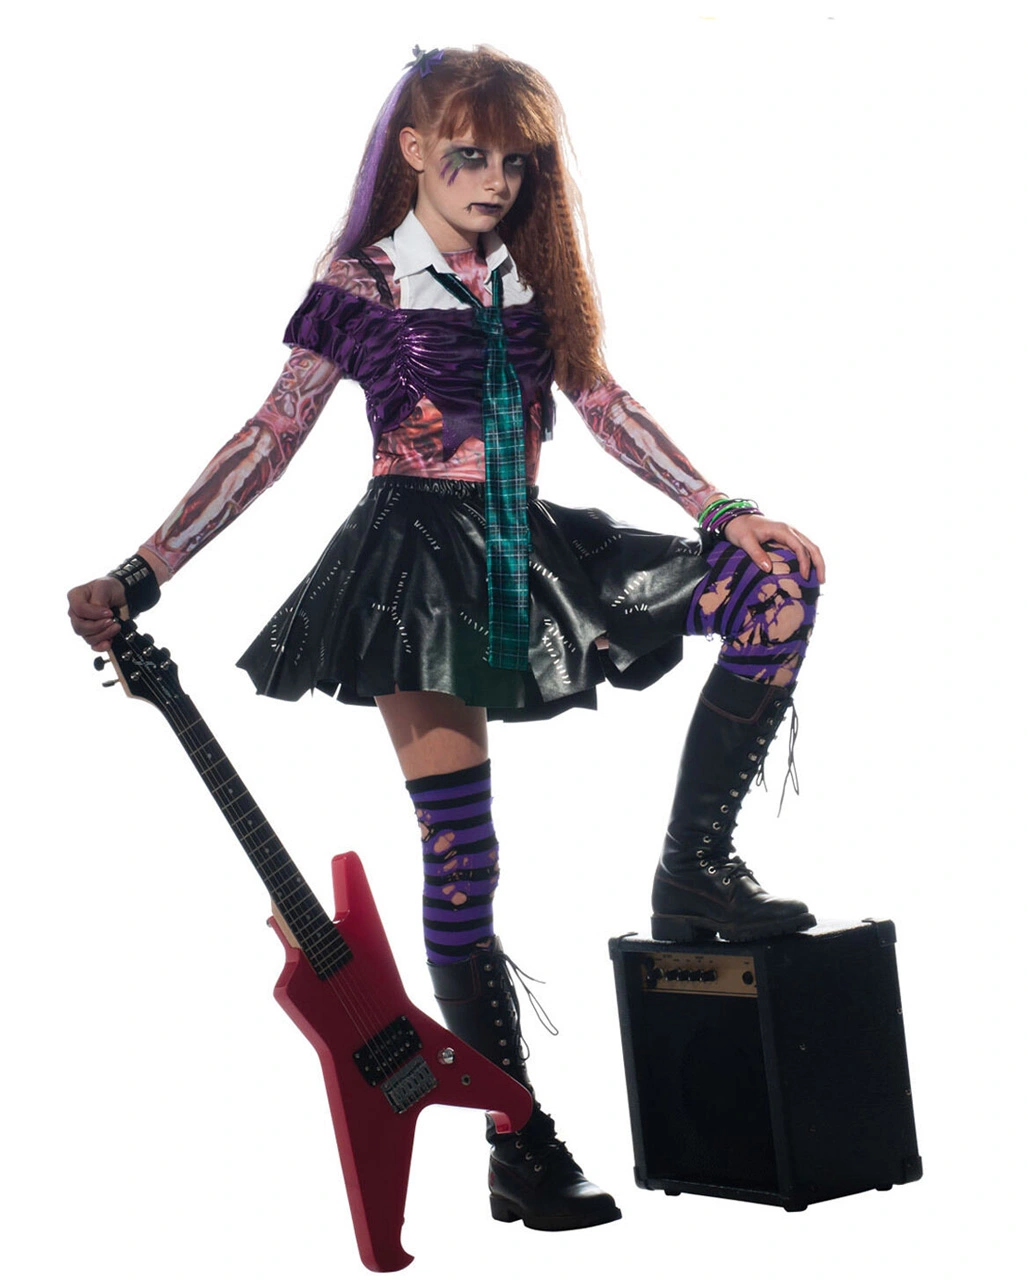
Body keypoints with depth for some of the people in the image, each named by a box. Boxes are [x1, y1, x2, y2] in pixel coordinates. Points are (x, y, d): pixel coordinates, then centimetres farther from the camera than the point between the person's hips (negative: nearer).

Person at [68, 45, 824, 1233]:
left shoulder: (531, 275, 11)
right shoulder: (362, 283, -3)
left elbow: (605, 405, 11)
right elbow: (266, 442, -4)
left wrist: (724, 511, 0)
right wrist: (137, 579, -11)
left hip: (528, 552, 6)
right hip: (419, 567, -5)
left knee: (779, 577, -10)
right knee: (459, 858, -8)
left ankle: (695, 869, -6)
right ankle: (521, 1149, 0)